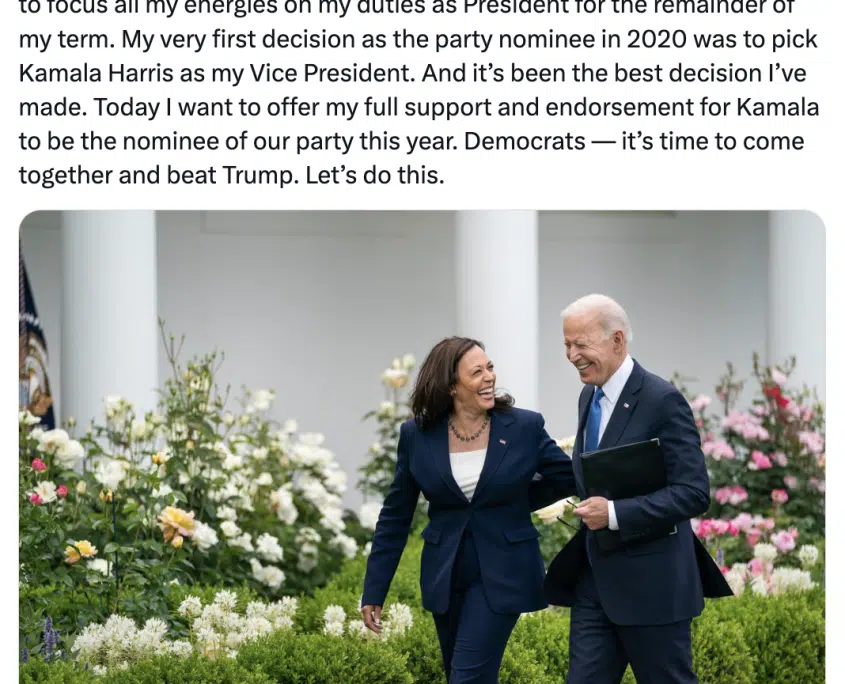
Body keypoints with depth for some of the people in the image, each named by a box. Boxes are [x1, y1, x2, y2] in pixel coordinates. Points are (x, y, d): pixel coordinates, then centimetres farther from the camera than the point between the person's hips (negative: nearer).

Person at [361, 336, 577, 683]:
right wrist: (374, 590, 3)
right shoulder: (417, 435, -3)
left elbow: (575, 477, 4)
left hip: (503, 574, -3)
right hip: (445, 577, 3)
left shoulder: (525, 427, -7)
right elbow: (395, 516, 3)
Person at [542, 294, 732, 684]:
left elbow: (694, 493, -20)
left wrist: (614, 513, -25)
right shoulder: (589, 396, 11)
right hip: (594, 578, 7)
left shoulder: (662, 401, -15)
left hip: (650, 583, -7)